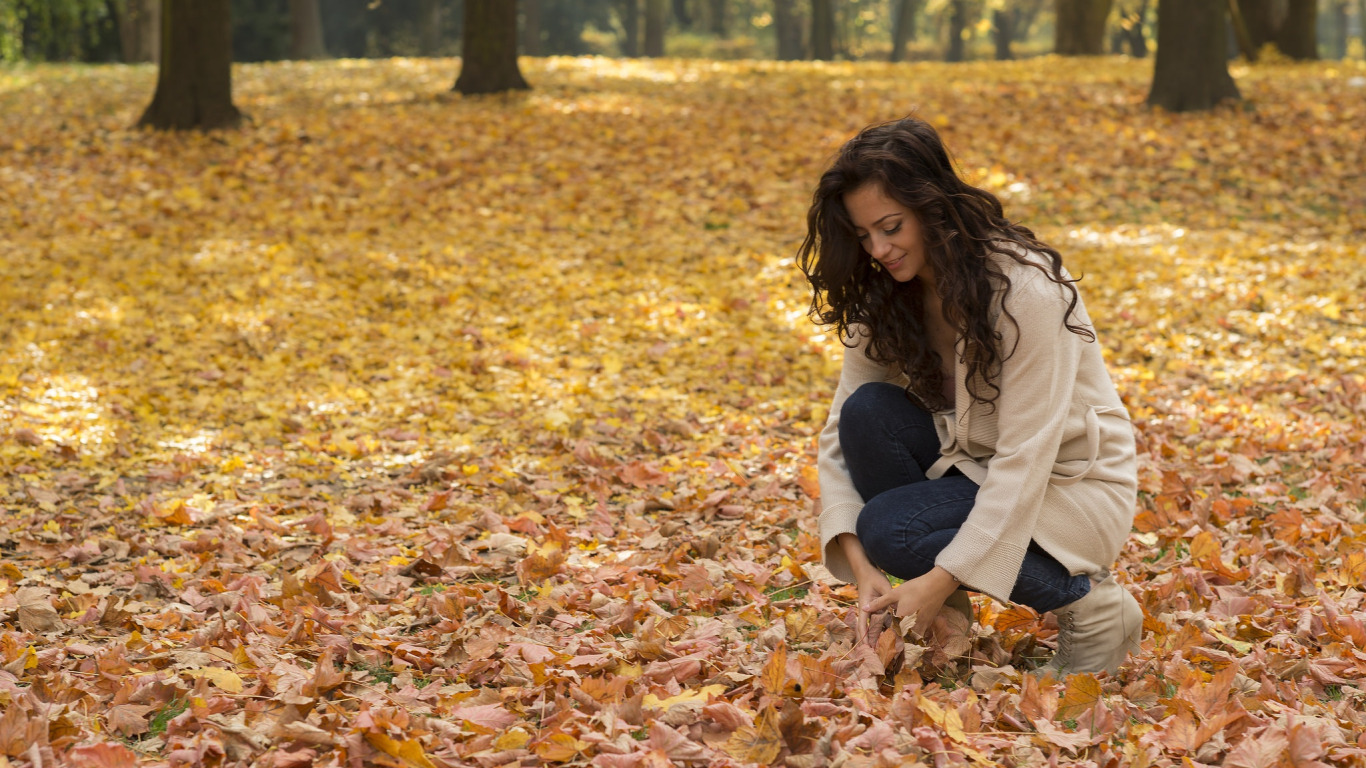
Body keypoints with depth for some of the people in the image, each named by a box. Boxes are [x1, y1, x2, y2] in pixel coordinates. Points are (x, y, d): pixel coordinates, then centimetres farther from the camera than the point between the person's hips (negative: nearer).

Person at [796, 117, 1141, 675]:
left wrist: (943, 580, -32)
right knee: (868, 412, -20)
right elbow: (841, 432, -8)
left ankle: (1092, 605, -9)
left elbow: (1024, 457, -28)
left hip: (1067, 485, -6)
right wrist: (861, 567, -22)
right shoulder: (887, 295, -5)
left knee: (891, 528, -28)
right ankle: (933, 623, -6)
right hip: (976, 466, 6)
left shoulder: (1027, 291, -26)